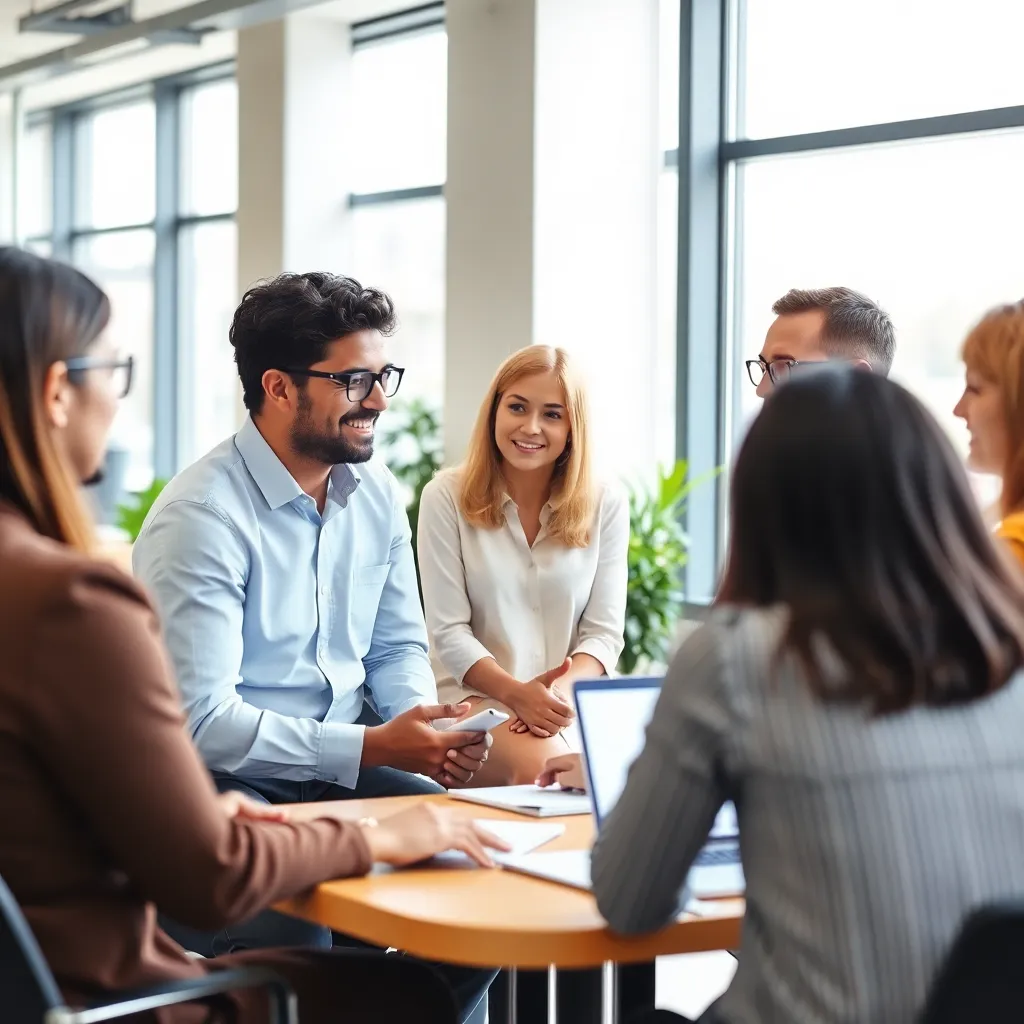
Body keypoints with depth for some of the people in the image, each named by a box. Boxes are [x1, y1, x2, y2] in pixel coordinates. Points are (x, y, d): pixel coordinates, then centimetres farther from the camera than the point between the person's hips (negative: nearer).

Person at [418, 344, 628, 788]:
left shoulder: (605, 504, 7)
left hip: (574, 698, 2)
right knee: (540, 763, -35)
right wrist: (516, 693, -20)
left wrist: (563, 689, -18)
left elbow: (604, 631, 4)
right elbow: (449, 631, -3)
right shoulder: (446, 497, 1)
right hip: (475, 696, -2)